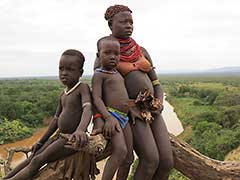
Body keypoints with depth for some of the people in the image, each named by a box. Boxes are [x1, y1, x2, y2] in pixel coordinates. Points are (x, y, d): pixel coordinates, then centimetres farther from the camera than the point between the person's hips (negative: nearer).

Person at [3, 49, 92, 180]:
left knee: (38, 161, -13)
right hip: (59, 136, 8)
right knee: (31, 158, 5)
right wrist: (41, 142, 19)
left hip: (72, 138, -8)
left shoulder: (83, 88, -13)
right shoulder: (63, 95, 12)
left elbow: (87, 109, -32)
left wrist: (80, 130, -52)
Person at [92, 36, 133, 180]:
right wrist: (108, 118, -29)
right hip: (111, 115, -9)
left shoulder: (118, 73, 20)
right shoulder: (99, 74, -5)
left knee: (129, 154, 8)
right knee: (120, 150, -25)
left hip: (124, 117, 9)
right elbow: (97, 98, -17)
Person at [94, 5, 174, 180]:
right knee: (151, 160, -23)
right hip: (131, 114, -5)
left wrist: (160, 103, -4)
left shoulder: (142, 52, 13)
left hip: (152, 111, 5)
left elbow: (156, 82, 15)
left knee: (167, 162, -8)